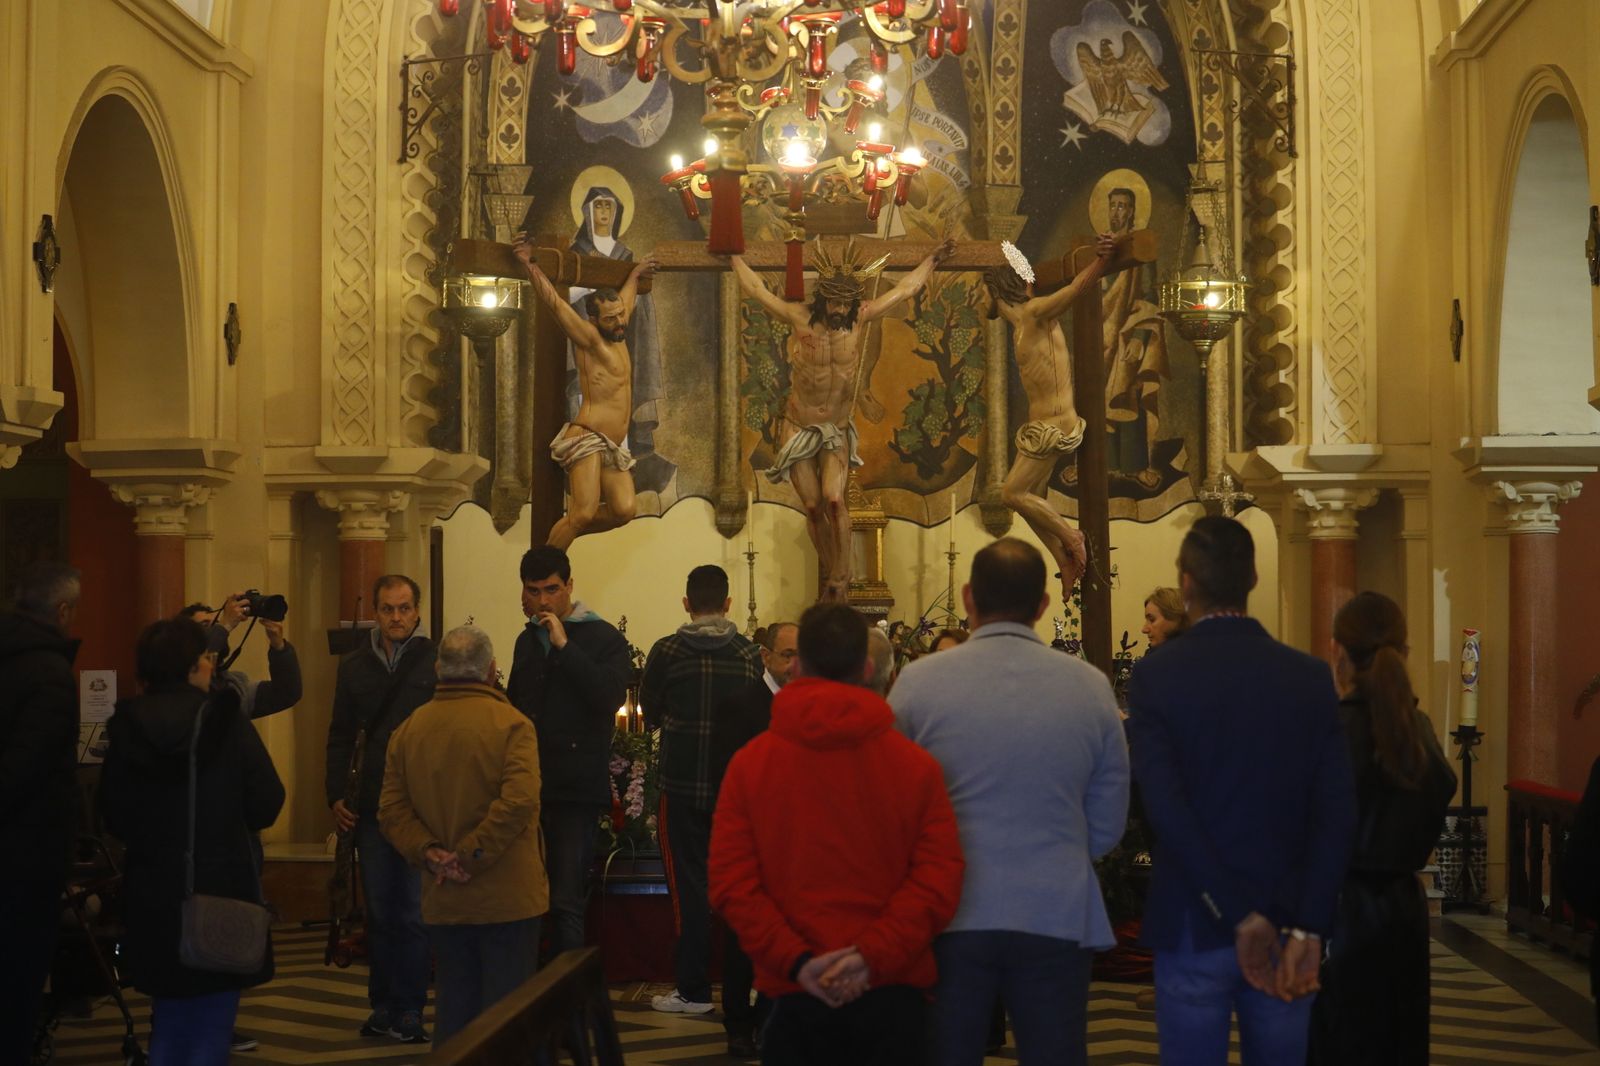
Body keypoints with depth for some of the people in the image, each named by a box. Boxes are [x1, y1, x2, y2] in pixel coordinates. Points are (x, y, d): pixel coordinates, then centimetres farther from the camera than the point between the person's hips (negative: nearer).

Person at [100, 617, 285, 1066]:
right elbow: (267, 806, -9)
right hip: (223, 893, -3)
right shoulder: (228, 722, -12)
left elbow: (114, 818, 2)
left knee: (169, 1022, 18)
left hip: (153, 897, 3)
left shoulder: (126, 729, -5)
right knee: (211, 1027, 7)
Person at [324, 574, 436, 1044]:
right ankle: (382, 1005, 20)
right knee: (379, 912, 10)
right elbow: (341, 736, 14)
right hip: (372, 806, 4)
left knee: (412, 913, 1)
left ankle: (409, 1011, 8)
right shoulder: (355, 666, 9)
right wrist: (335, 796, 7)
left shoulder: (437, 661, -5)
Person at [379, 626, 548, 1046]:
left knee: (454, 1006, 15)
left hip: (442, 899, 5)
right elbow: (518, 800, -22)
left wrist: (429, 852, -6)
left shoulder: (409, 728, 4)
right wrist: (471, 856, -17)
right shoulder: (510, 723, -11)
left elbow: (393, 810, 0)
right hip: (506, 898, -4)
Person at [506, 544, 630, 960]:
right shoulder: (527, 640, 15)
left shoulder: (603, 638, -5)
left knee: (566, 903, -6)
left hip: (577, 789, -6)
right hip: (527, 783, 6)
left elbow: (610, 697, -22)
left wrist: (564, 646, -20)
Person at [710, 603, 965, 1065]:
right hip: (893, 994, 0)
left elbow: (731, 880, -7)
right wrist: (875, 954, -14)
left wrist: (795, 959, -11)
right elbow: (940, 877, -10)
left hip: (795, 997, 0)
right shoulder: (916, 765, -3)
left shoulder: (749, 763, -1)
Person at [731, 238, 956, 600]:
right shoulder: (800, 318, -12)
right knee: (813, 507, 0)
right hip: (799, 429, -1)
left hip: (837, 430, 1)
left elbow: (904, 290, 9)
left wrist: (932, 261, 18)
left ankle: (840, 580, -5)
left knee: (833, 500, -17)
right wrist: (733, 258, 11)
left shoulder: (860, 317, -6)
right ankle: (828, 573, 21)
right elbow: (757, 290, 2)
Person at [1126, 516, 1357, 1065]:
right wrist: (1304, 928, -11)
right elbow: (1337, 811, -8)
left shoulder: (1156, 674, -9)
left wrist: (1239, 915, -16)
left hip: (1194, 925, -2)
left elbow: (1166, 807, -18)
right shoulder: (1310, 676, -1)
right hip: (1289, 924, 3)